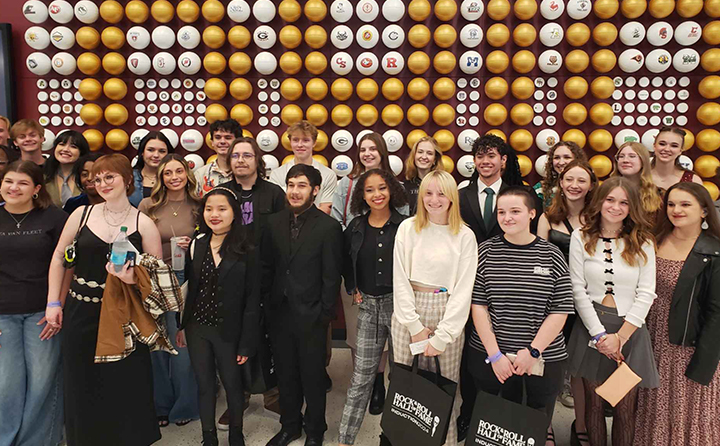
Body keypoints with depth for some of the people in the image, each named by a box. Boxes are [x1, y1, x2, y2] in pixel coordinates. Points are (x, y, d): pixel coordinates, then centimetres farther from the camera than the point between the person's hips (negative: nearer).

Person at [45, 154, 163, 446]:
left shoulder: (144, 224, -3)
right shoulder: (82, 214, 2)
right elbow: (59, 257, 10)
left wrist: (132, 278, -21)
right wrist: (53, 302, 6)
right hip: (81, 312, 2)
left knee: (125, 385, 3)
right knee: (82, 385, 11)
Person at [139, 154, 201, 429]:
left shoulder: (198, 206, 0)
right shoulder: (147, 206, -2)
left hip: (186, 280, 0)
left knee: (183, 344, 6)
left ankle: (183, 405, 26)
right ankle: (160, 404, 29)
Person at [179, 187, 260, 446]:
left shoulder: (245, 252, -12)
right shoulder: (197, 244, 0)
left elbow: (252, 301, -11)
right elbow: (189, 287, 6)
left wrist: (246, 344, -11)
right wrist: (181, 325, 5)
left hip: (228, 331, -3)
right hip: (197, 328, 3)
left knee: (232, 384, 13)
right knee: (204, 384, 15)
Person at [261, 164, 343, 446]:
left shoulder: (329, 227, -11)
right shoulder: (274, 223, 3)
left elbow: (331, 276, -10)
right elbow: (266, 267, 7)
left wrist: (325, 314, -10)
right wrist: (267, 305, 4)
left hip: (311, 316, -4)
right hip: (279, 313, 4)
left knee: (313, 377, 11)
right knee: (285, 374, 18)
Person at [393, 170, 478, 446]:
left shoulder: (465, 236, 0)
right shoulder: (408, 228, 2)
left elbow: (463, 289, -4)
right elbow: (400, 280, -1)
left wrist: (441, 337, -10)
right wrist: (415, 327, -7)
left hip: (448, 314, -1)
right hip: (408, 312, 1)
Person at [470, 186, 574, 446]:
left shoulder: (552, 256, 0)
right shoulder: (487, 252, -1)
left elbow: (560, 311, -2)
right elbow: (478, 305, -3)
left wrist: (533, 352, -10)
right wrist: (495, 354, -9)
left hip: (543, 359, 0)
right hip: (490, 356, 0)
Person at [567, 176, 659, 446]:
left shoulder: (642, 243, 1)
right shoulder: (581, 238, -1)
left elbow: (646, 294, -3)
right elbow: (577, 289, -3)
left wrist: (620, 337, -11)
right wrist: (599, 334, -8)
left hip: (630, 329, 0)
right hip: (591, 326, 0)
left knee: (625, 409, 7)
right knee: (594, 403, 11)